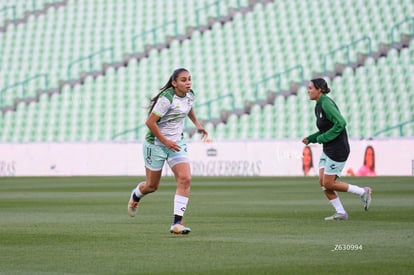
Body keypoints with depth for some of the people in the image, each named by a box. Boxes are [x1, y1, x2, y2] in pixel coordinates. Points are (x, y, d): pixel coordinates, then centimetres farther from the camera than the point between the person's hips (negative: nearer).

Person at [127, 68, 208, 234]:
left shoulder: (189, 95, -1)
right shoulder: (167, 99, -24)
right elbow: (150, 122, -23)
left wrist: (197, 124, 21)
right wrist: (165, 141, -20)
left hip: (177, 143, 6)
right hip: (155, 144, -6)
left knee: (185, 179, -15)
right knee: (152, 186, 9)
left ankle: (177, 223, -14)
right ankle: (135, 195, 47)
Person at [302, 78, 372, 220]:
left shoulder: (326, 104, -18)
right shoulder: (318, 106, 12)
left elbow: (341, 123, -26)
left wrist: (322, 138, -21)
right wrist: (310, 139, 9)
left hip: (338, 150, -10)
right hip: (328, 149, 10)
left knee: (328, 184, -5)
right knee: (322, 182, 3)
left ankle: (363, 192, 8)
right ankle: (340, 213, 10)